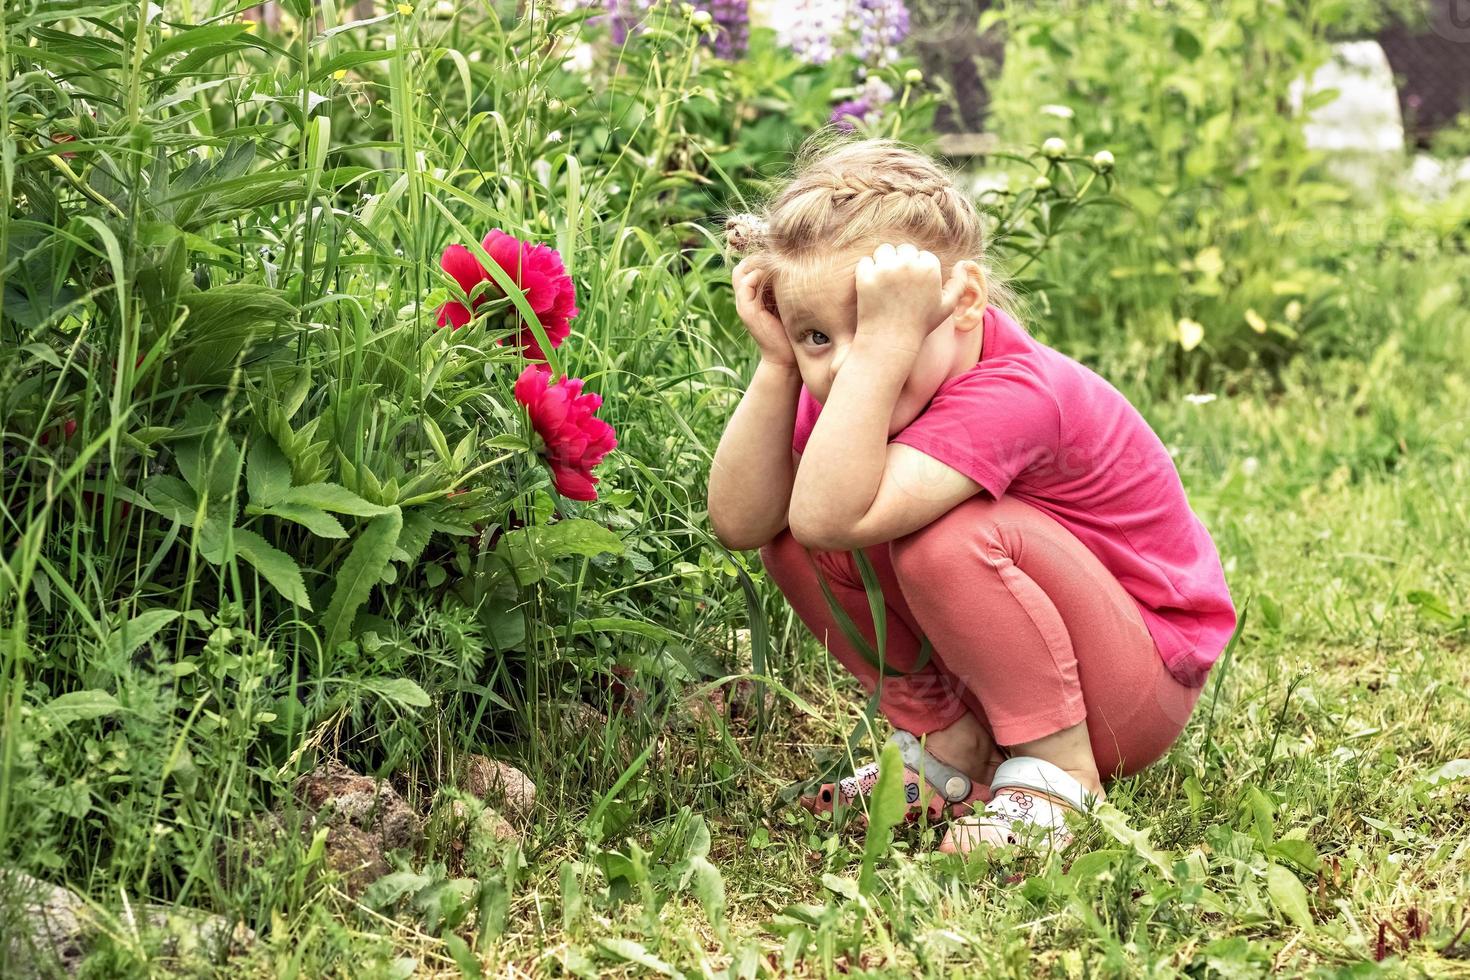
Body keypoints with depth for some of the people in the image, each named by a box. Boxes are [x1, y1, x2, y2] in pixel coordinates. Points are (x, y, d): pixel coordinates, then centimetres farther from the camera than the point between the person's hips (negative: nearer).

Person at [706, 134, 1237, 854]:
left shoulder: (1011, 394, -32)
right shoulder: (850, 390, -7)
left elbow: (831, 516, -44)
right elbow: (738, 523, -17)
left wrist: (884, 344, -45)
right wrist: (778, 364, -21)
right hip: (990, 685, 8)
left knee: (944, 537, -34)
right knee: (786, 530, -9)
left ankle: (1058, 768, -15)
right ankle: (950, 744, 3)